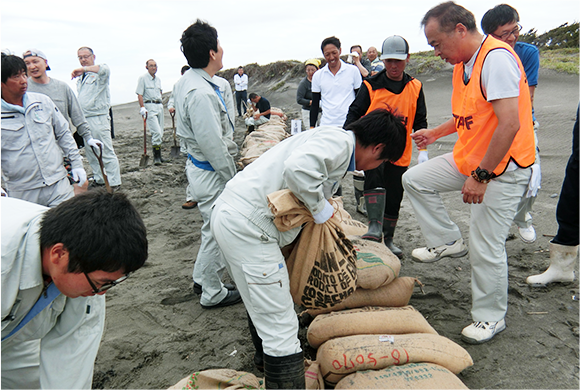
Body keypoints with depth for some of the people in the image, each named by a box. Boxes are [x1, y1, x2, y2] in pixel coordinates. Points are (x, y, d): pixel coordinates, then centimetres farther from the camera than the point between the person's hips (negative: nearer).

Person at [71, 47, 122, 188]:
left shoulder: (98, 73, -5)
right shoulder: (81, 77, 20)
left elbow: (105, 69, -31)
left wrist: (84, 69, -38)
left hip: (98, 118, -9)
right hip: (83, 119, 9)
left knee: (107, 152, -8)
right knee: (90, 153, 13)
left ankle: (114, 183, -4)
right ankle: (99, 179, 24)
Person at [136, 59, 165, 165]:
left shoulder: (158, 79, 17)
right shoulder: (143, 78, -2)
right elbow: (139, 95, -8)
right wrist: (143, 108, -17)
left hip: (159, 106, 7)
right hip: (149, 106, -7)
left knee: (160, 133, 8)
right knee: (156, 132, -17)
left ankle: (158, 156, 18)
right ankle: (156, 157, -13)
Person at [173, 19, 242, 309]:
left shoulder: (186, 81, 7)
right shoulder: (201, 94, -26)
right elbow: (213, 145, -24)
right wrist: (233, 179, -15)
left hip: (198, 164, 10)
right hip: (211, 172, -10)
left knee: (213, 227, 24)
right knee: (217, 230, 5)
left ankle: (201, 278, 40)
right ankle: (212, 294, 23)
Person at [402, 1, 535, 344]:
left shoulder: (496, 57, -21)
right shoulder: (463, 64, 9)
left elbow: (509, 125, -28)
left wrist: (481, 176, -26)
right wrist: (435, 133, 15)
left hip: (503, 168, -9)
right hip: (470, 160, 9)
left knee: (486, 249, -2)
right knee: (414, 179, 6)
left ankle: (491, 317, 18)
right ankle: (447, 241, 17)